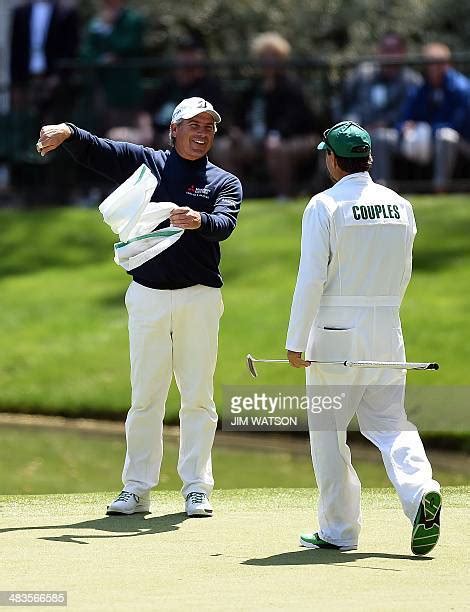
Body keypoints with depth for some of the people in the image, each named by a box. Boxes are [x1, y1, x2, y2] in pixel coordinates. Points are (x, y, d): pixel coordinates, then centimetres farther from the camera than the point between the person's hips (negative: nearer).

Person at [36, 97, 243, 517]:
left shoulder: (225, 182, 4)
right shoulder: (144, 163, 8)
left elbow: (225, 225, -15)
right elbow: (94, 151, -1)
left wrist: (198, 221, -37)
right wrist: (67, 133, -23)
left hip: (200, 297, -1)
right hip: (148, 296, 1)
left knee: (198, 397, 0)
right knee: (145, 396, 3)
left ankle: (197, 489, 5)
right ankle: (137, 489, 7)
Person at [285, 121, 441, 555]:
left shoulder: (325, 206, -10)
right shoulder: (400, 206, 6)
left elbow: (312, 278, -14)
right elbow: (402, 275, 14)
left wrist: (296, 341, -10)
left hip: (336, 333, -4)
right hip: (388, 330, 4)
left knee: (327, 429, 6)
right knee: (390, 422, 8)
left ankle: (339, 530, 7)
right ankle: (420, 490, -18)